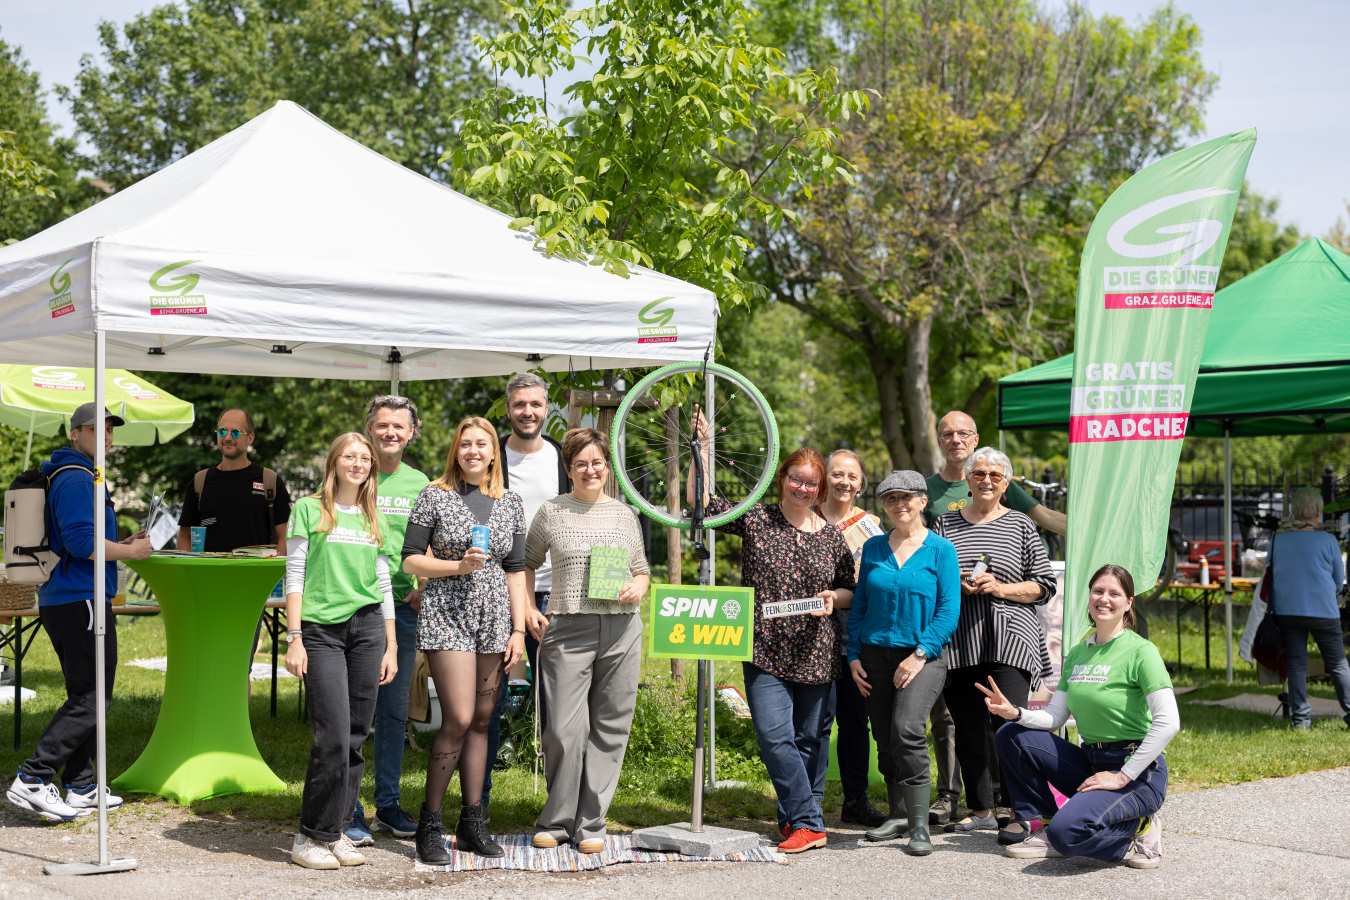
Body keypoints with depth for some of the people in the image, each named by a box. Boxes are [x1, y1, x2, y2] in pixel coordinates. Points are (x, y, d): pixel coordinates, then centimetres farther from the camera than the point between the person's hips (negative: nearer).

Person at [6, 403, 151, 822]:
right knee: (91, 699, -10)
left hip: (63, 600, 11)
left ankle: (80, 787, 18)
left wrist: (121, 544, 15)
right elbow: (81, 541, -23)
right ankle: (32, 780, -11)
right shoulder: (76, 478, -13)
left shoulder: (79, 477, 20)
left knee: (85, 696, 14)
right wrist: (131, 552, -10)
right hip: (80, 601, -11)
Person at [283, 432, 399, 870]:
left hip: (367, 627, 4)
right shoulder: (308, 510, 3)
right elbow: (294, 578, 0)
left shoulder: (375, 521, 15)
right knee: (333, 736, -11)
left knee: (355, 737, 2)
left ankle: (334, 830, 11)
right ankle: (310, 836, 0)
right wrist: (294, 639, -7)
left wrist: (391, 647, 12)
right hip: (320, 628, -4)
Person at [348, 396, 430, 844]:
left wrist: (423, 589, 1)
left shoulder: (419, 483, 11)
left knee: (394, 712, 10)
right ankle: (349, 810, 5)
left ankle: (387, 803, 21)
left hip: (403, 607, 4)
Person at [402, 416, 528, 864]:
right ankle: (429, 823, 0)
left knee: (481, 720, 6)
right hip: (446, 616, -4)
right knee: (459, 718, -12)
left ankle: (472, 822, 13)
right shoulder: (434, 496, 0)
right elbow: (410, 560, -1)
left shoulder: (510, 502, 11)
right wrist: (458, 566, -15)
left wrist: (518, 629, 5)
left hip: (494, 619, 4)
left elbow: (515, 570, 11)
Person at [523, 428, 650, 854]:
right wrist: (527, 611, 1)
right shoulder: (552, 512, 5)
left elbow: (641, 570, 20)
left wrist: (637, 589, -2)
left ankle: (590, 823, 14)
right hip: (567, 629, -3)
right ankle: (556, 820, 10)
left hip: (621, 630, 3)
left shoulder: (624, 514, 12)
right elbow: (525, 564, 14)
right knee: (565, 730, -7)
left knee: (609, 729, 4)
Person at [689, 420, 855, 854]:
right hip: (766, 652, -2)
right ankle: (809, 822, -5)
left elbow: (850, 589, 16)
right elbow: (700, 502, -4)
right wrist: (703, 446, -9)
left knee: (810, 739, 8)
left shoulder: (832, 537, 7)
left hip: (815, 654, 2)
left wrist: (833, 598, -6)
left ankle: (799, 818, 22)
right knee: (774, 736, -12)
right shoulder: (754, 518, 2)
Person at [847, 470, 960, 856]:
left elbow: (949, 610, -7)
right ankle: (898, 815, 23)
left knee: (906, 729, -22)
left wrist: (920, 654, -15)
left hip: (923, 657, -5)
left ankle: (920, 826, -18)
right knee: (884, 740, 8)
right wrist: (854, 656, 4)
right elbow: (859, 604, 12)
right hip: (876, 655, 5)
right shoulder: (873, 548, 10)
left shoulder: (941, 550, -1)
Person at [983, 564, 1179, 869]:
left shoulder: (1140, 651, -12)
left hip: (1137, 771, -7)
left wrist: (1123, 776, -20)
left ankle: (1135, 832, -2)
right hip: (1089, 761, 7)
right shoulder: (1077, 654, 10)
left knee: (1068, 831, -31)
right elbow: (1054, 718, 7)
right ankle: (1040, 827, 2)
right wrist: (1015, 713, -13)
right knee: (1011, 736, -5)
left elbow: (1168, 723, -20)